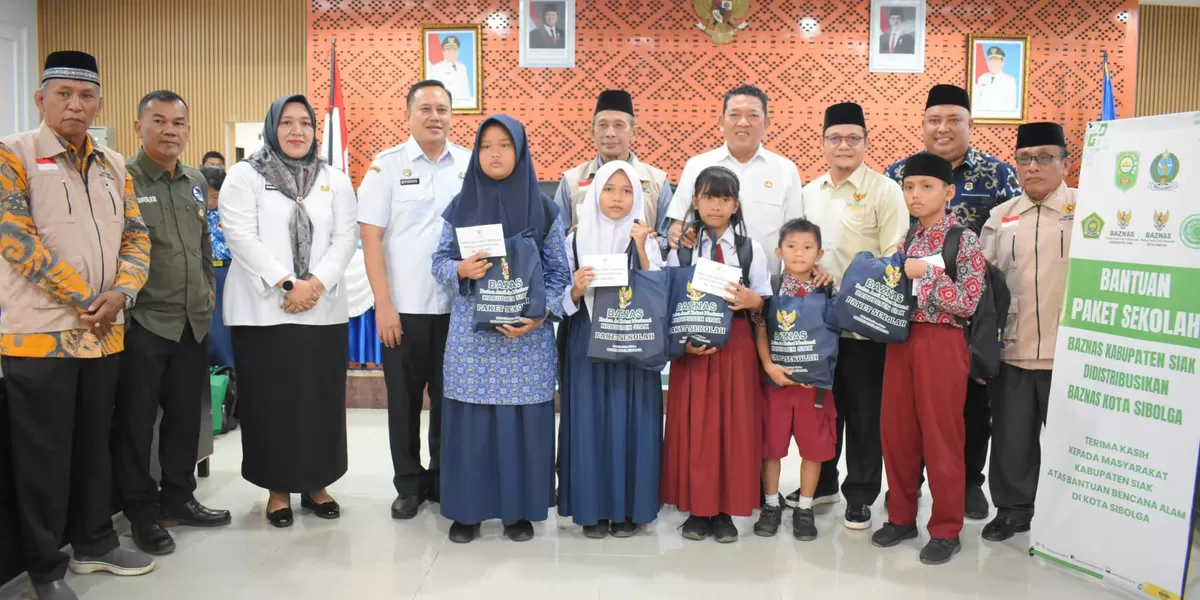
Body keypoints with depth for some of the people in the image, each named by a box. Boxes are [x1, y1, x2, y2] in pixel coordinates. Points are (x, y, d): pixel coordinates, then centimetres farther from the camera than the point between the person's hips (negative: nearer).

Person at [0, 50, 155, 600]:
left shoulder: (113, 165, 12)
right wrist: (85, 299, -15)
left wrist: (121, 294, -8)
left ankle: (95, 543, 30)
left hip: (105, 333, 5)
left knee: (95, 445, 16)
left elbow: (136, 237, 10)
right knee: (44, 456, 3)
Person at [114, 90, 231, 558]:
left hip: (194, 320, 6)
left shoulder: (196, 182, 11)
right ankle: (143, 512, 19)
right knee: (136, 421, 5)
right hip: (142, 322, -6)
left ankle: (178, 497, 29)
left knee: (185, 415, 14)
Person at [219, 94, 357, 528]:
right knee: (270, 403, 3)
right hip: (263, 309, -2)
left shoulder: (336, 181, 12)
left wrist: (315, 284, -12)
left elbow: (346, 238, 2)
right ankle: (278, 488, 17)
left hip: (323, 310, 2)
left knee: (321, 401, 6)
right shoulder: (244, 176, 3)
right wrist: (286, 284, -15)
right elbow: (241, 237, -8)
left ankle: (316, 484, 20)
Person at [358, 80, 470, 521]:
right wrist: (383, 304, -9)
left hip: (457, 305, 2)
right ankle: (408, 485, 23)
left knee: (448, 397, 11)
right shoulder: (387, 165, 0)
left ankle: (442, 479, 27)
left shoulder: (471, 165, 4)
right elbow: (371, 238, -3)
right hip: (403, 306, -1)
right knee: (404, 399, 8)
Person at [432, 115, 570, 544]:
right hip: (471, 335, 1)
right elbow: (439, 260, 7)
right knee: (469, 419, 3)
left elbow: (559, 271, 1)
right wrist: (461, 269, -16)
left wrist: (542, 313, -14)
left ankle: (520, 511, 17)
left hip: (527, 336, -1)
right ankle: (467, 510, 17)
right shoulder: (460, 205, 6)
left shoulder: (543, 208, 2)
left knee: (522, 419, 3)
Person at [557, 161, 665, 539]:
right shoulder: (576, 240, 4)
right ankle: (592, 507, 14)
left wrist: (641, 251, -16)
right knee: (588, 420, 2)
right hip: (587, 344, 1)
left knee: (629, 421, 2)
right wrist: (576, 289, -16)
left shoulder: (646, 240, 3)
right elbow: (565, 301, 5)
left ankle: (628, 507, 14)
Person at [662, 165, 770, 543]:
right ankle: (697, 508, 15)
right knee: (693, 426, 2)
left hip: (735, 345, 1)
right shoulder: (681, 248, 3)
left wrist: (752, 300, -16)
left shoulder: (751, 249, 6)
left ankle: (726, 510, 15)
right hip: (691, 347, 0)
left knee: (734, 426, 2)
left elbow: (764, 302, 5)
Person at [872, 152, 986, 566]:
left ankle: (946, 529, 17)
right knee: (896, 432, 10)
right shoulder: (905, 239, 11)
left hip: (941, 345, -5)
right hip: (901, 340, 6)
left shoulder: (964, 240, -6)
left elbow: (968, 303, -13)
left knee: (941, 437, 3)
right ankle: (901, 516, 26)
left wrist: (926, 273, -17)